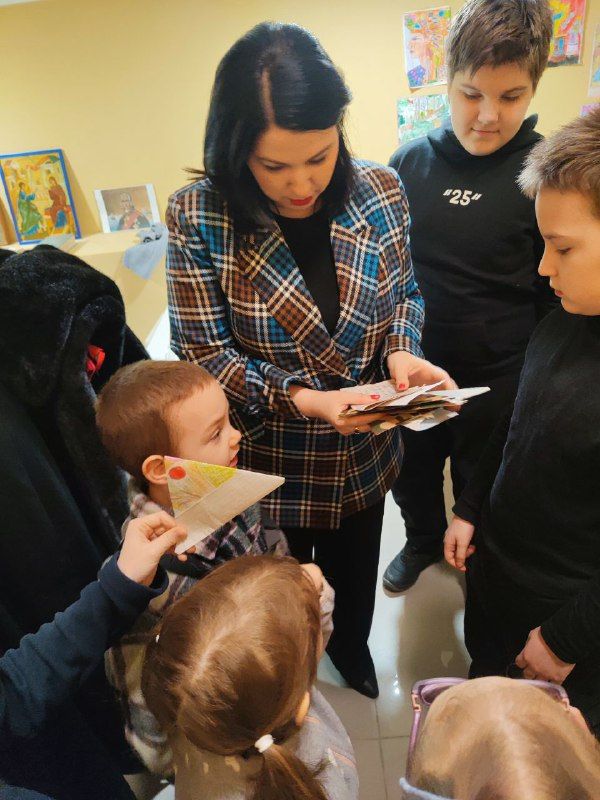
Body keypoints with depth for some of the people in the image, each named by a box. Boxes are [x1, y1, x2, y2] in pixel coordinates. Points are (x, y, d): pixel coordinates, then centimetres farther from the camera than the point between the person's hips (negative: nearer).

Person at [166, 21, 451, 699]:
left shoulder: (379, 192, -12)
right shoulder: (198, 218, -21)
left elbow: (404, 292, 3)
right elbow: (203, 353, -17)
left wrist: (401, 350, -19)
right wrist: (305, 399, -29)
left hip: (364, 454, 3)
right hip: (267, 462, -2)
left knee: (355, 566, 30)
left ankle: (350, 645, 65)